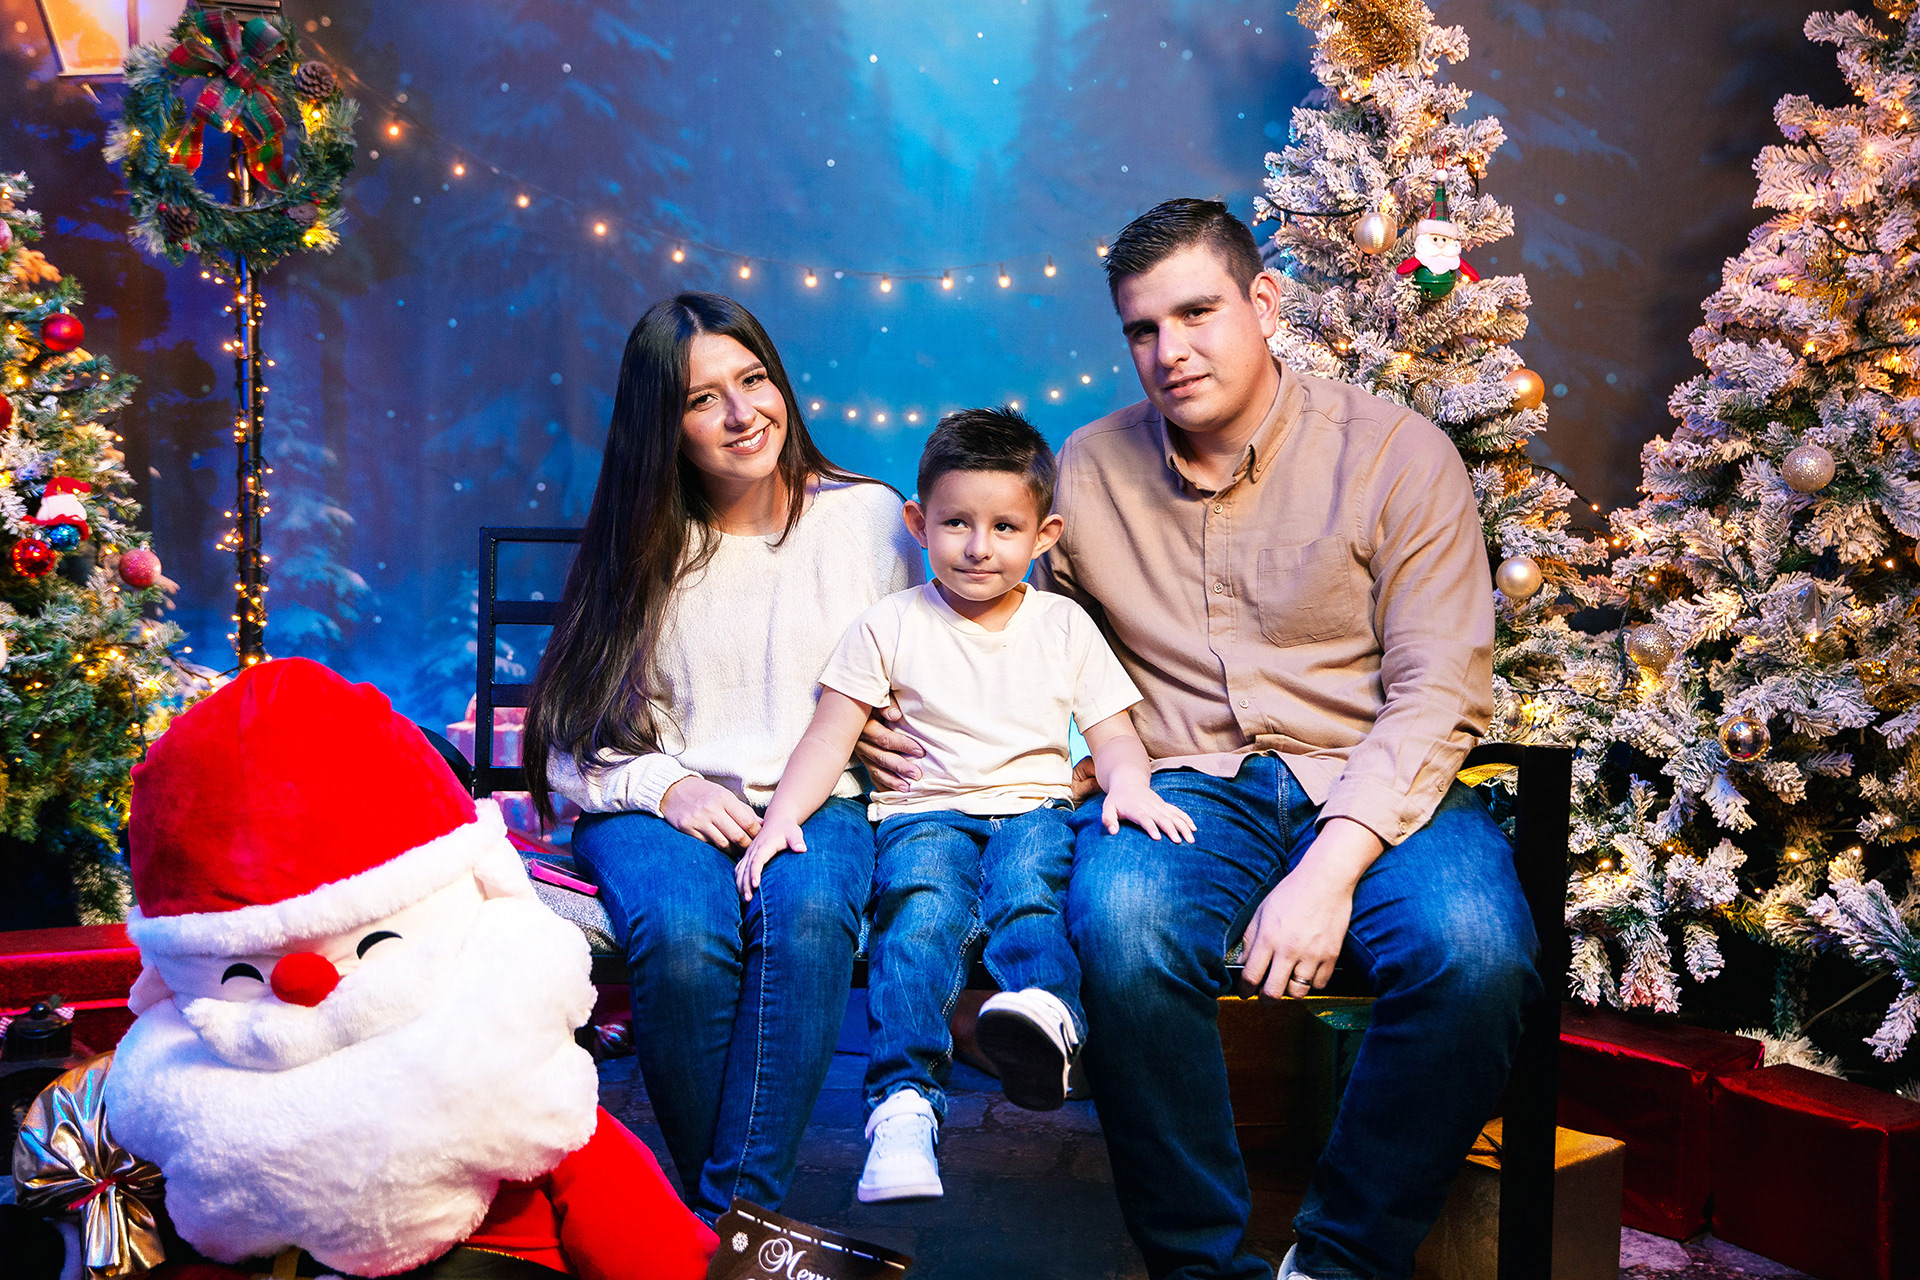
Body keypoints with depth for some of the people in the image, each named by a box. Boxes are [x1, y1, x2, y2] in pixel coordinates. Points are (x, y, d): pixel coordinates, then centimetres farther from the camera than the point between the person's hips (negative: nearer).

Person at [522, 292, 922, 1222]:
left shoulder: (867, 517, 8)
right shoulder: (640, 550, 9)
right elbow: (577, 740, 6)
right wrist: (670, 787, -14)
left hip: (817, 802, 0)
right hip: (658, 807, 0)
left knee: (805, 911, -36)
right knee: (681, 933, -34)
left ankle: (733, 1212, -28)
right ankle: (735, 1208, -17)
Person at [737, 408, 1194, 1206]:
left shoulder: (1064, 625, 14)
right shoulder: (891, 625, 8)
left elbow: (1111, 732, 10)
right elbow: (830, 736, 4)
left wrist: (1129, 786, -14)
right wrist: (782, 815, -12)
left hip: (1034, 804, 1)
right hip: (927, 811, -1)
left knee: (1024, 877, -35)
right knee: (922, 908, -33)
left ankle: (1045, 1011, -58)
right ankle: (904, 1101, -40)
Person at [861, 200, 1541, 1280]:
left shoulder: (1395, 452, 0)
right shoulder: (1088, 471, 10)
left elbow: (1439, 692, -6)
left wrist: (1330, 868, -20)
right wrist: (909, 727, -3)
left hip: (1374, 786, 0)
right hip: (1187, 782, 1)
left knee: (1478, 955, -32)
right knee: (1121, 929, -34)